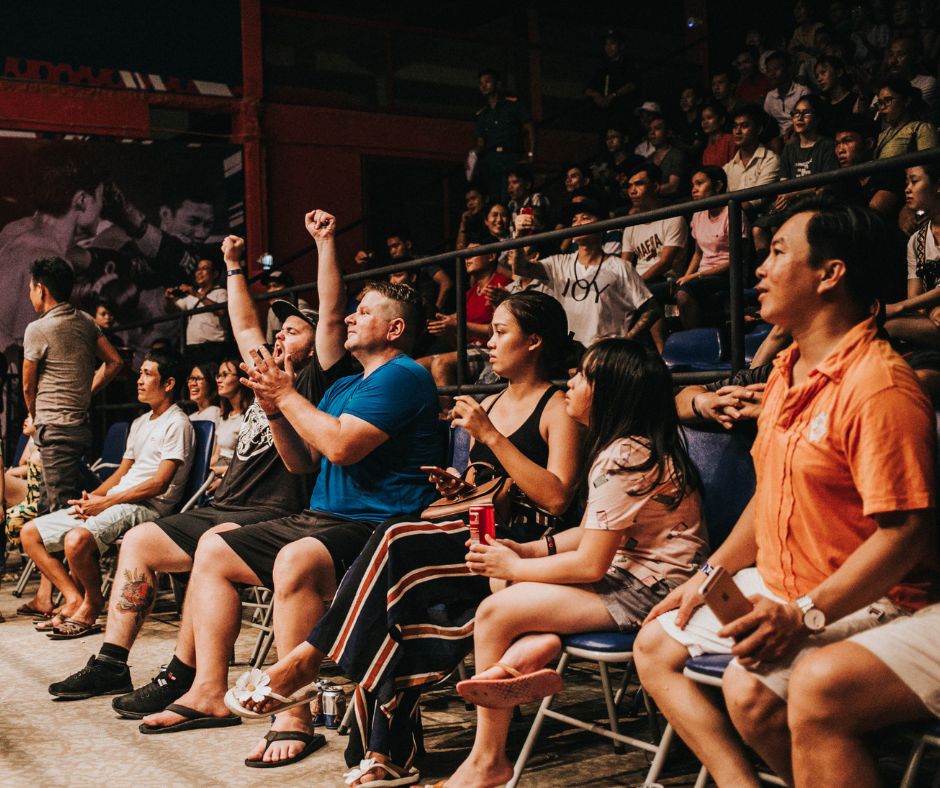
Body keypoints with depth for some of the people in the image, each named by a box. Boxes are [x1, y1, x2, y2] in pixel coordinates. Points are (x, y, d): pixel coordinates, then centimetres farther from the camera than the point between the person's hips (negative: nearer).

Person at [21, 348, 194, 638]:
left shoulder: (177, 424, -6)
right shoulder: (140, 423, 23)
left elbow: (159, 484, -15)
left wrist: (105, 502, -16)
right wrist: (91, 496, 2)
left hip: (146, 507, -10)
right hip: (114, 501, 10)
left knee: (77, 539, -35)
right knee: (30, 533, 2)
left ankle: (92, 604, -8)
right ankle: (74, 599, -5)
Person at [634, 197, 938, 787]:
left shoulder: (879, 386, -21)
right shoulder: (788, 372, 11)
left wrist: (805, 616, -28)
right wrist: (711, 575, 14)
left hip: (861, 603, -10)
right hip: (778, 587, 10)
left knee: (752, 689, -31)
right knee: (656, 644, 8)